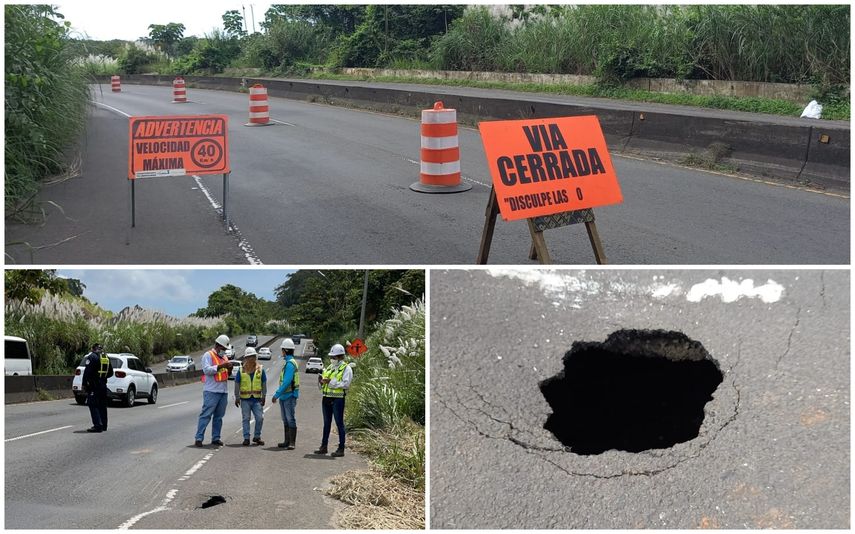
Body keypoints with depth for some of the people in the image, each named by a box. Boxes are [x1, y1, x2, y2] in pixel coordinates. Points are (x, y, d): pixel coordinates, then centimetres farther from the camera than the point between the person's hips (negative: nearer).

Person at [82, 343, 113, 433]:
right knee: (102, 405, 14)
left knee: (93, 405, -6)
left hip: (94, 386, -7)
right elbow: (110, 373, 18)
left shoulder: (92, 357, -9)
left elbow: (87, 372, -16)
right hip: (103, 385, 7)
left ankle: (98, 425, -13)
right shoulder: (106, 358, 13)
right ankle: (103, 425, 19)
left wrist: (84, 384, -10)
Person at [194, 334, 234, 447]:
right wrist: (221, 366, -22)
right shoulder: (208, 355, -3)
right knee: (206, 415, -9)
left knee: (219, 416, 9)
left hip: (224, 391, 7)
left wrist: (229, 369, 2)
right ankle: (199, 438, -8)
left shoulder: (224, 357, 20)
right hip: (211, 391, -7)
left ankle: (215, 438, 14)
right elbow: (207, 370, -17)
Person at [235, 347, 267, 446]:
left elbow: (264, 384, 8)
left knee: (260, 418, -4)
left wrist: (263, 397, 5)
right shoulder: (241, 371, 1)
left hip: (257, 399, 1)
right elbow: (237, 385, 6)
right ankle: (246, 438, 10)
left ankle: (257, 437, 11)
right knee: (246, 419, 3)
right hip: (245, 400, -1)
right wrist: (237, 398, 3)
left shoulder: (260, 370, 3)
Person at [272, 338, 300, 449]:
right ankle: (287, 441, 19)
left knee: (291, 420, -6)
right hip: (284, 396, 10)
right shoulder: (287, 362, 15)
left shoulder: (290, 363, -16)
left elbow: (287, 382, -23)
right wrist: (278, 394, 19)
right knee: (285, 420, 13)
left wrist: (277, 394, -20)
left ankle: (292, 442, -4)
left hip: (289, 396, -10)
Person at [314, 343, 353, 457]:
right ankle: (323, 447, 19)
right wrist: (321, 381, -3)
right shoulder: (328, 368, 17)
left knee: (339, 423, -2)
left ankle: (341, 449, 3)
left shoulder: (346, 368, -4)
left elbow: (346, 384, -18)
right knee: (326, 423, 12)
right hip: (326, 398, 7)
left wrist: (331, 382, -23)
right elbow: (321, 386, 20)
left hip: (338, 399, -7)